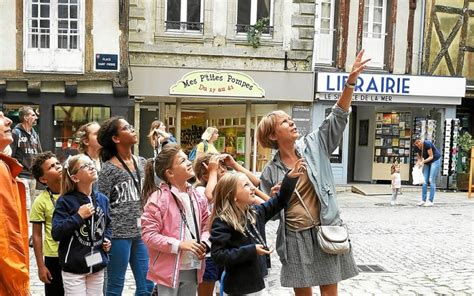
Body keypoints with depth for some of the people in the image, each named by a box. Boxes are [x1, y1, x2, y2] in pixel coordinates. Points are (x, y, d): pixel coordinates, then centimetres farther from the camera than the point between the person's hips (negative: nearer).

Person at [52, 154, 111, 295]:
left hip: (97, 265, 5)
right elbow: (56, 233, -16)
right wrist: (78, 216, -21)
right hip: (74, 268, -5)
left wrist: (107, 239, 4)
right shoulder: (65, 201, -10)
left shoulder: (102, 199, 7)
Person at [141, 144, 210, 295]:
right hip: (169, 269, -6)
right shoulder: (158, 198, -16)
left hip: (193, 268, 7)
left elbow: (206, 224, 15)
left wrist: (204, 243, -5)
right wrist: (179, 244, -22)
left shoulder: (197, 196, 5)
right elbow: (148, 235, -18)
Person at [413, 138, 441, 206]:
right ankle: (423, 200, 3)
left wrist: (422, 162, -32)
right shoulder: (416, 147, -8)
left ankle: (431, 201, -9)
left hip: (435, 160, -6)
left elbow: (431, 157, -21)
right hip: (427, 162, 6)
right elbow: (419, 158, 0)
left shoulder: (427, 144, -26)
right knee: (424, 181, -1)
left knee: (431, 180, -11)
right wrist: (417, 163, -20)